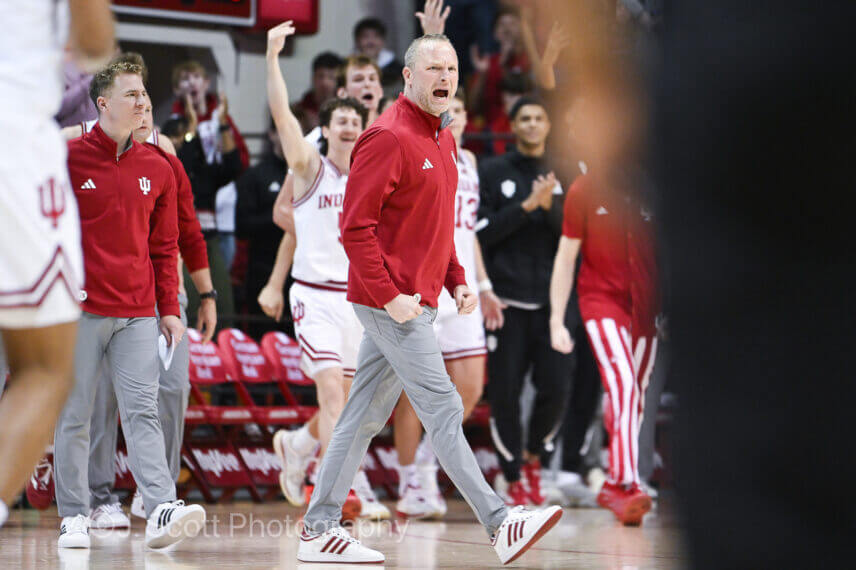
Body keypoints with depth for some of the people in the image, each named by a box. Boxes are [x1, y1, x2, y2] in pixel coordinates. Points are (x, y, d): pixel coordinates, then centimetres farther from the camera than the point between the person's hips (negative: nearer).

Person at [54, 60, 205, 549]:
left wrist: (170, 309, 10)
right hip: (80, 310, -3)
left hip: (137, 314, 3)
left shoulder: (157, 169, 11)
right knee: (75, 415, 2)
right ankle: (74, 517, 10)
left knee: (142, 410, -7)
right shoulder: (67, 159, -1)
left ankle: (162, 510, -18)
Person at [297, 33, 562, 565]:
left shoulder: (443, 137, 16)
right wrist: (389, 296, -20)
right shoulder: (389, 137, -14)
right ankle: (500, 525, -7)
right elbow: (356, 226, -17)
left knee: (365, 416, 10)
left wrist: (456, 279, 14)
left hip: (418, 300, 9)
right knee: (443, 408, -8)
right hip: (392, 301, -9)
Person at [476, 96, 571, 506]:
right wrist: (526, 206, -13)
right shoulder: (492, 172, 5)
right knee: (505, 392, -3)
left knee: (556, 387, -7)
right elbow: (481, 232, -3)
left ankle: (534, 457, 19)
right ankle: (514, 480, 9)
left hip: (550, 299, 2)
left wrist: (549, 207, -10)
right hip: (506, 299, -2)